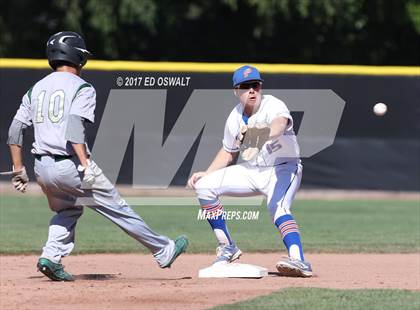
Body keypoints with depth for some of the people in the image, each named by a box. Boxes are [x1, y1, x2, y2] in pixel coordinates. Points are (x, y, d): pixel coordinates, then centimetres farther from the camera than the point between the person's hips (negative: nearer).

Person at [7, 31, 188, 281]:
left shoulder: (36, 89, 14)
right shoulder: (81, 87, -4)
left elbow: (15, 130, 9)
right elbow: (74, 125, -20)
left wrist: (19, 169, 13)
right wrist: (86, 164, -25)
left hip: (42, 167, 6)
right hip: (70, 165, -6)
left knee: (67, 210, 28)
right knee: (118, 208, 4)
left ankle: (51, 257, 7)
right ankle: (163, 251, 13)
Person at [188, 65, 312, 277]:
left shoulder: (274, 106, -20)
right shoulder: (235, 117, -1)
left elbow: (280, 124, -45)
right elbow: (228, 153, 15)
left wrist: (265, 135, -67)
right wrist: (207, 173, 2)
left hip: (282, 169, -6)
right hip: (250, 171, 7)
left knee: (277, 209, -35)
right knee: (204, 185, -5)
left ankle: (299, 261, -50)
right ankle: (227, 248, 1)